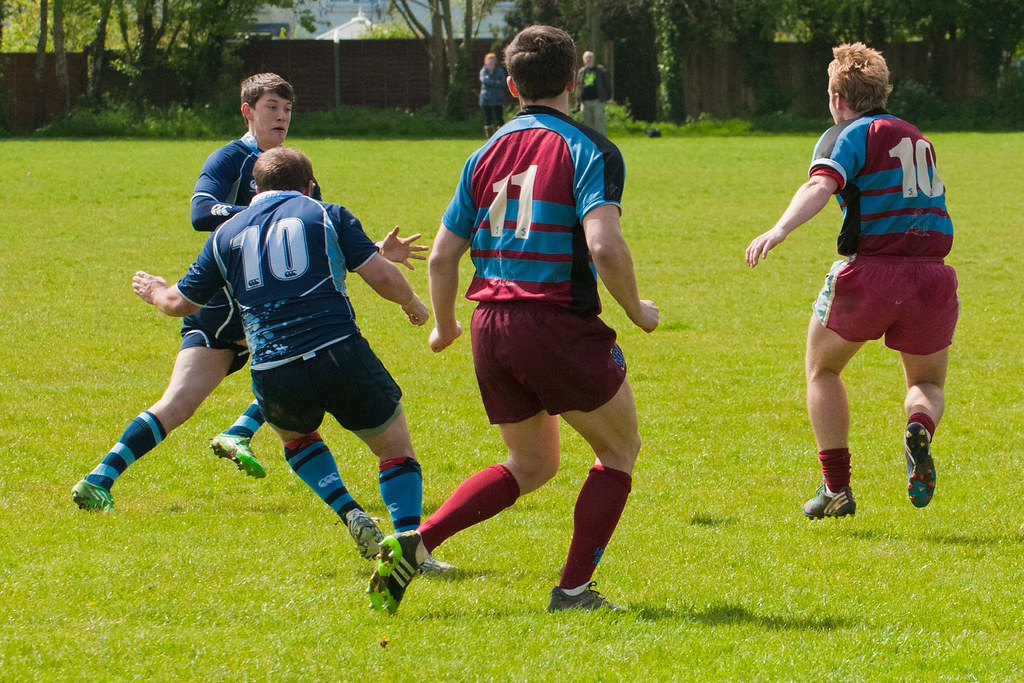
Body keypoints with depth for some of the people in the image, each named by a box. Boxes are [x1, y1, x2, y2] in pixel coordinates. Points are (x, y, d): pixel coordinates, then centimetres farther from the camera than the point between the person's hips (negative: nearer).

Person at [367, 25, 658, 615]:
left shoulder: (487, 154, 11)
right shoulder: (590, 150, -7)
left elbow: (442, 256, 12)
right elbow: (604, 245, -21)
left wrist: (445, 326, 29)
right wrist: (637, 310, -4)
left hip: (492, 327, 6)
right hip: (560, 324, -6)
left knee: (531, 466, 22)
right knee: (620, 450, 14)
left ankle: (416, 543, 6)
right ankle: (574, 589, 6)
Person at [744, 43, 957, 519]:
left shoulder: (846, 136, 0)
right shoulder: (919, 141, 21)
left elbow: (821, 185, -20)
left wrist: (779, 230, -34)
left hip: (868, 272, -4)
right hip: (932, 278, 4)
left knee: (822, 370, 21)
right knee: (927, 384, 22)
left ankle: (836, 487, 13)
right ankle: (920, 430, -15)